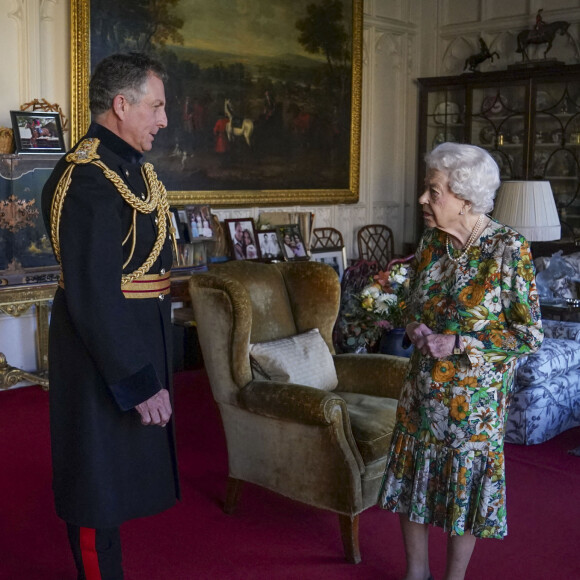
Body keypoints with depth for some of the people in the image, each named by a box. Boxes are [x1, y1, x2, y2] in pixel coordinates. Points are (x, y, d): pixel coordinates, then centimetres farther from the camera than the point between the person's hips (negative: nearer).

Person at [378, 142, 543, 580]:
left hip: (473, 395, -5)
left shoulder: (508, 249, -17)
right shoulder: (431, 242, 0)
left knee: (463, 488, 10)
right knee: (413, 478, 14)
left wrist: (459, 344, -20)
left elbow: (530, 335, -15)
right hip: (422, 388, 6)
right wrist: (415, 328, -7)